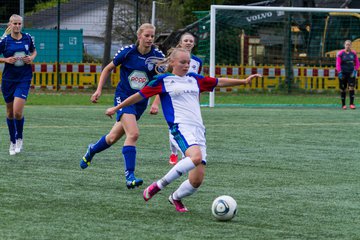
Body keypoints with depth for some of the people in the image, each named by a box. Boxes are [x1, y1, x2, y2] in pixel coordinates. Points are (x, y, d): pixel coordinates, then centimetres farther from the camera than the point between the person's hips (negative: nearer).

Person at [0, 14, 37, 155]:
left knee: (18, 111, -15)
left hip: (24, 79, 0)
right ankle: (12, 142, 26)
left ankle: (19, 138, 10)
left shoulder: (28, 38, 1)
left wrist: (32, 57, -2)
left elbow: (34, 51, 19)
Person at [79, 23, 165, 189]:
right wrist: (99, 90, 0)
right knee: (133, 134, -24)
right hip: (123, 97, -4)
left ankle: (92, 150, 45)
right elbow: (108, 69, 4)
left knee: (113, 138, 13)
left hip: (141, 101, 4)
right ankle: (129, 176, -21)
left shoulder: (157, 56, -5)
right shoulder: (128, 52, -10)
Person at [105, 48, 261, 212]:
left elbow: (219, 82, 27)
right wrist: (116, 108, 16)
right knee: (196, 157, -36)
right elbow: (140, 95, 12)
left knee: (197, 180, -4)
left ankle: (176, 198, 27)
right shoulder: (163, 80, 7)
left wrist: (244, 81, 21)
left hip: (199, 130, 6)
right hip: (181, 126, -6)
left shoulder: (194, 79, 21)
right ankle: (159, 185, -23)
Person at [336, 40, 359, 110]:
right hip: (343, 73, -1)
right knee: (343, 89, 3)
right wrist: (339, 72, -13)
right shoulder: (340, 53, -2)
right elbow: (338, 64, -4)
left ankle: (352, 104, -15)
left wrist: (355, 70, -1)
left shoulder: (353, 53, 6)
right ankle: (343, 104, 13)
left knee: (351, 88, -13)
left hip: (351, 73, 1)